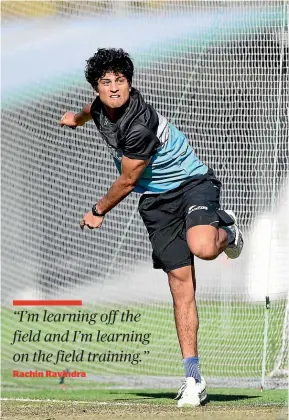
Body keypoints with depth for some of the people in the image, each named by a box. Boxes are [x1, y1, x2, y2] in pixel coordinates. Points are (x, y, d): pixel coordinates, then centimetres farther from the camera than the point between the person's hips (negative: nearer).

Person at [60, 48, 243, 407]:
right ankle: (193, 379, -10)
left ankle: (225, 230, 4)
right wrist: (78, 117, 49)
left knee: (202, 248, -37)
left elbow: (127, 181, -16)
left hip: (192, 184, -6)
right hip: (156, 201, 6)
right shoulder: (102, 109, -2)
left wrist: (98, 212, 1)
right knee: (180, 281, -6)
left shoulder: (140, 126, -29)